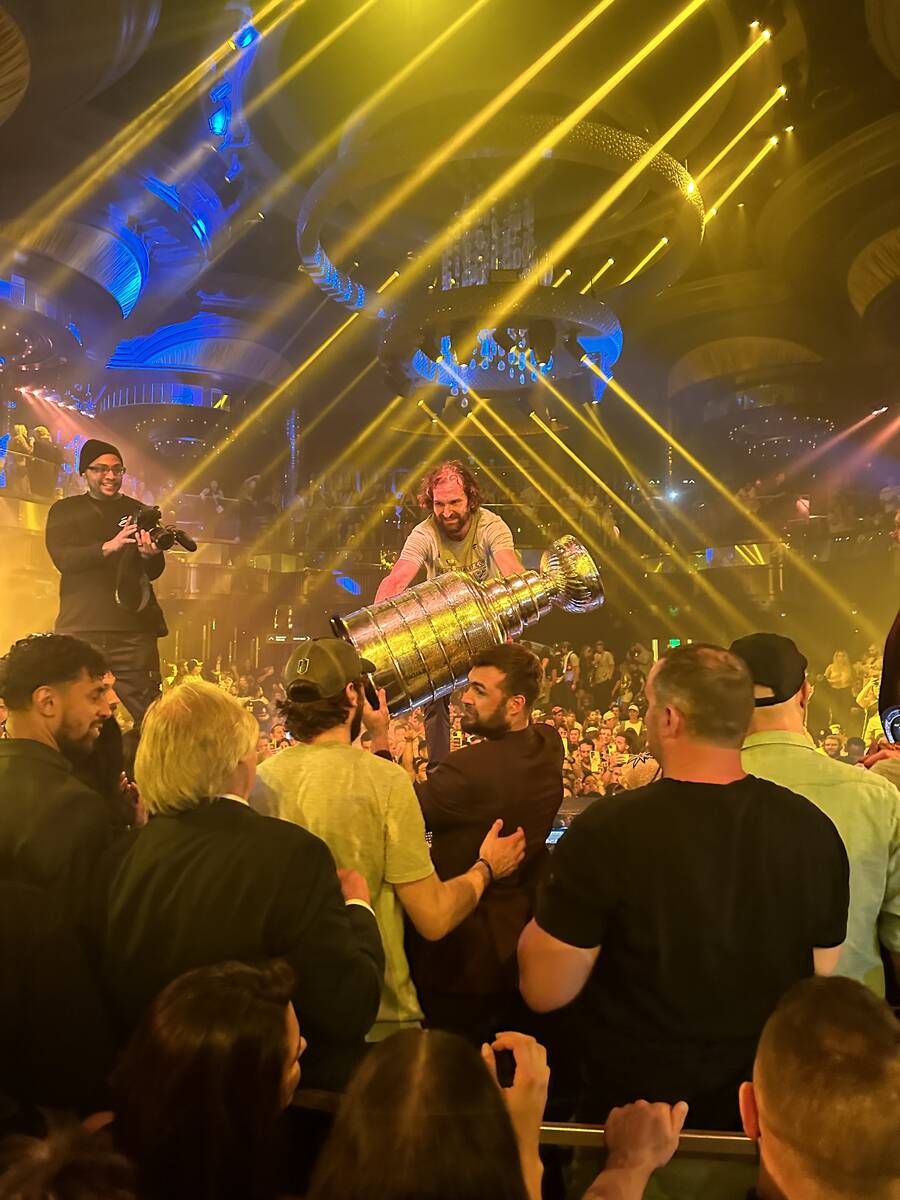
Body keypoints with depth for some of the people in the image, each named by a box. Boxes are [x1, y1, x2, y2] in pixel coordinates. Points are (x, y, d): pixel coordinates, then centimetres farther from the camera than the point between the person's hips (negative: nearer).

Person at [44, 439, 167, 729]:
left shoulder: (138, 513, 13)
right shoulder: (65, 511, 11)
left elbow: (154, 572, 6)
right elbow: (62, 558, -6)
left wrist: (150, 554, -18)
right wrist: (108, 547, -22)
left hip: (134, 630, 0)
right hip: (80, 628, 0)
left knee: (148, 714, -7)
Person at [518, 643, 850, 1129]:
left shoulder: (607, 830, -27)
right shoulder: (813, 828, -14)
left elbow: (545, 992, -18)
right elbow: (823, 976, 0)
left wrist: (551, 912, -2)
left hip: (636, 1113, -3)